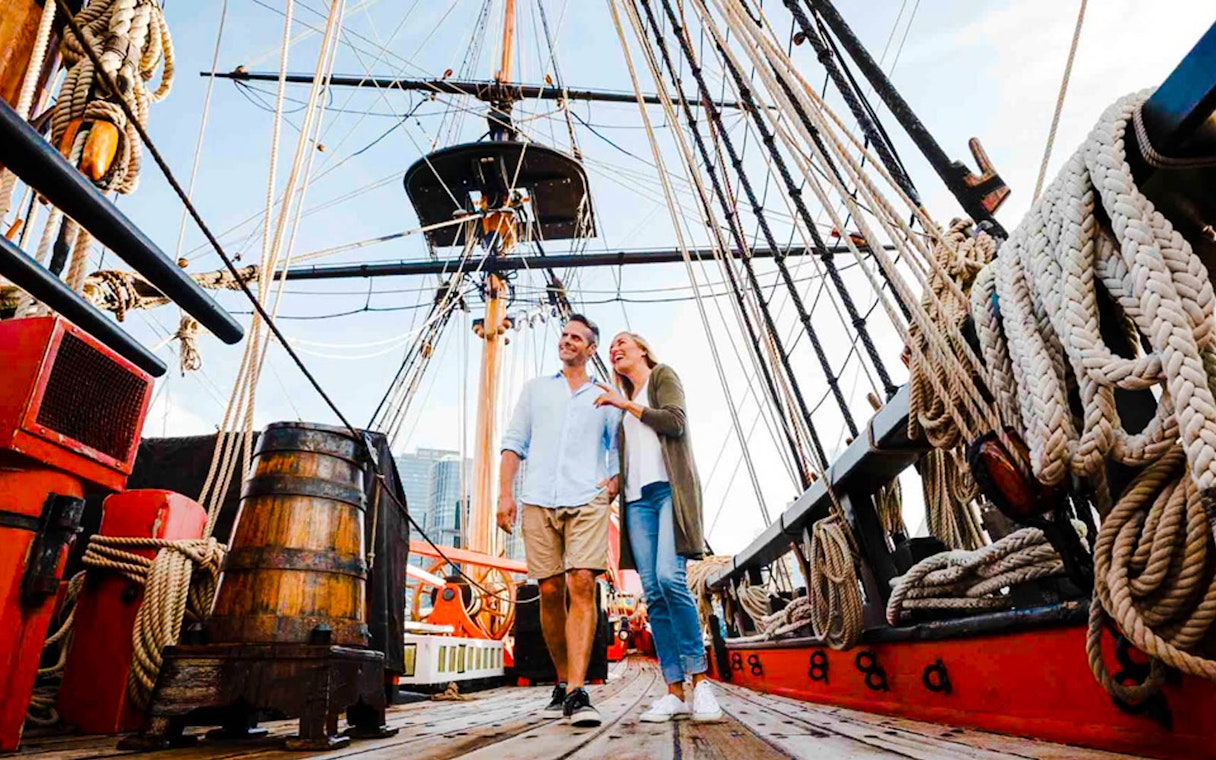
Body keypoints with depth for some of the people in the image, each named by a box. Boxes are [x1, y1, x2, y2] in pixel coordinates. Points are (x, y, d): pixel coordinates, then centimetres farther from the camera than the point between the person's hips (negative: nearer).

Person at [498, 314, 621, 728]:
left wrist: (614, 480, -4)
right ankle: (563, 682, 19)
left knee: (582, 585, -16)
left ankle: (576, 693, -16)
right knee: (550, 592, 3)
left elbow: (620, 449, 16)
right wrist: (505, 493, 3)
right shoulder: (535, 388, 20)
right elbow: (514, 442, 14)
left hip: (587, 500, -1)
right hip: (538, 501, 2)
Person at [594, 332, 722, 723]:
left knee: (669, 577, -22)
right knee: (653, 593, -4)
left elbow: (676, 422, -6)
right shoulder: (623, 402, 28)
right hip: (637, 497, 6)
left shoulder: (663, 376, 12)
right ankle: (674, 693, -2)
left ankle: (700, 681, -14)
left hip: (669, 487, -5)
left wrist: (626, 405, -3)